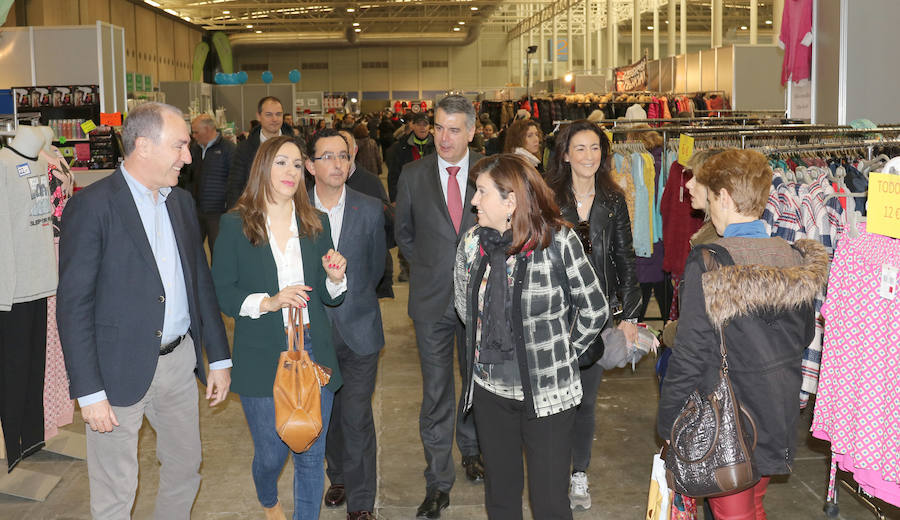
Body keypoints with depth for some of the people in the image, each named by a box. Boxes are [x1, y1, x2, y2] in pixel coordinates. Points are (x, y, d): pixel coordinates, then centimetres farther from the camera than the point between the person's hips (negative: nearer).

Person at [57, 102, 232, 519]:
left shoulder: (181, 202, 9)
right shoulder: (91, 206, -13)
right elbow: (73, 305, -14)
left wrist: (219, 358, 12)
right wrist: (89, 391, -16)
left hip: (180, 360, 6)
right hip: (120, 370, -6)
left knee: (185, 471, 19)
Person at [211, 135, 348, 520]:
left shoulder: (316, 223, 6)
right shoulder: (235, 225, -4)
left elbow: (328, 297, 10)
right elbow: (223, 293, -5)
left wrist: (336, 278, -12)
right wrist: (268, 302, -20)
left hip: (313, 352, 3)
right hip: (262, 357, -2)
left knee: (311, 455, 8)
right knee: (271, 454, 11)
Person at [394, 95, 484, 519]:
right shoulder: (413, 175, -1)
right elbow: (403, 233, 11)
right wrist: (428, 268, 5)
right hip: (432, 298, 0)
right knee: (436, 392, 4)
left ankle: (472, 450, 41)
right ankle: (438, 480, 16)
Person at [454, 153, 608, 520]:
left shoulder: (558, 241, -14)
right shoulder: (472, 242, 0)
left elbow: (595, 310, -4)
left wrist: (561, 354, 2)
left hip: (547, 392, -4)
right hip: (489, 388, 4)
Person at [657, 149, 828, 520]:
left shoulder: (709, 264, -21)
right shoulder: (796, 260, -3)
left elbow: (690, 356, -20)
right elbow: (805, 335, 10)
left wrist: (669, 425, -9)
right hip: (779, 420, 6)